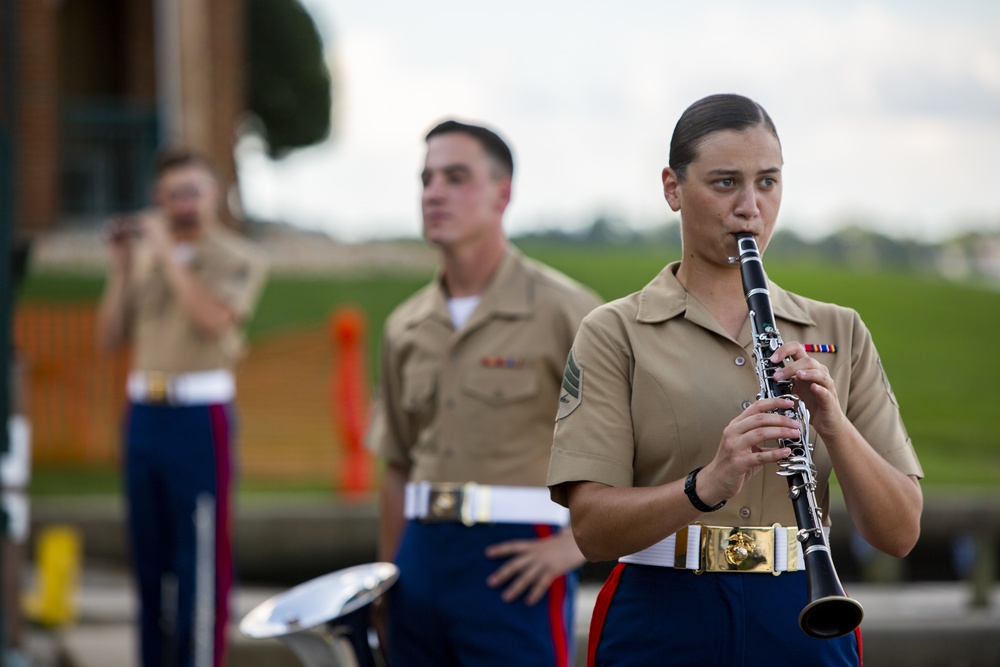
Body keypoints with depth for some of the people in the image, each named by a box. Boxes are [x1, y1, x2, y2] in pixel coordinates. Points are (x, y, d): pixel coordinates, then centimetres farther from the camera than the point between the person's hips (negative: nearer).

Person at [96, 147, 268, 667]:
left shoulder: (238, 259, -1)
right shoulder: (144, 257, 12)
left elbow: (213, 318, -20)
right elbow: (109, 338, 10)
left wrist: (167, 253, -15)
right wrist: (121, 269, -1)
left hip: (200, 414, -5)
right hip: (143, 410, 5)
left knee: (201, 551, -6)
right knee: (149, 550, 11)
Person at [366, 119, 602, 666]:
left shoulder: (561, 310, -5)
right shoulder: (405, 328, 13)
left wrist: (575, 543, -11)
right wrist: (385, 588, 15)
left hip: (516, 558, -5)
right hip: (422, 555, 6)